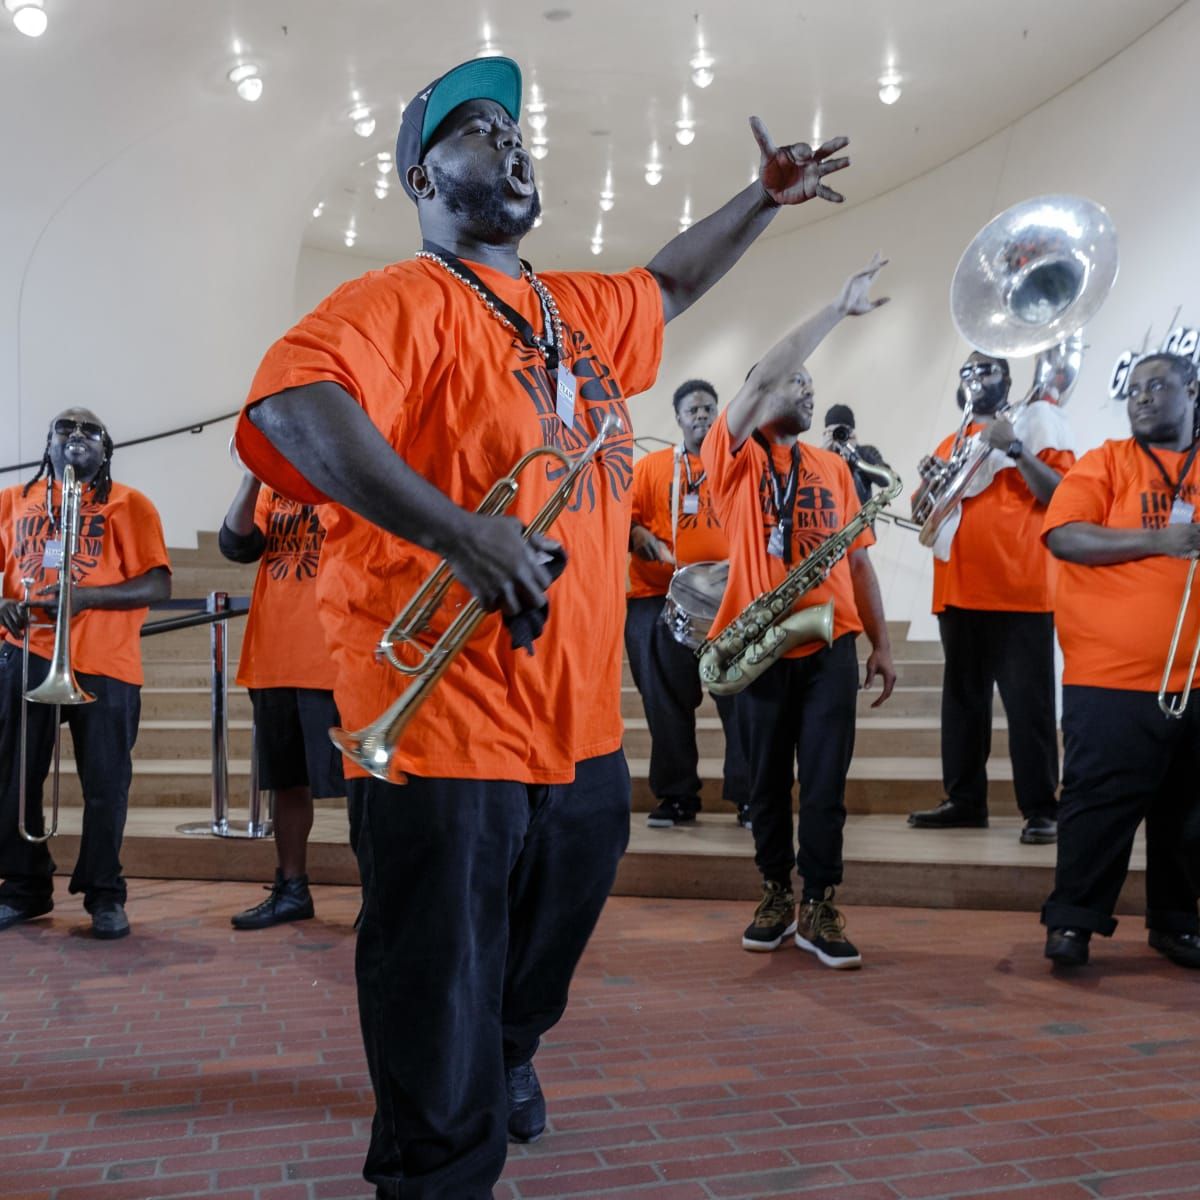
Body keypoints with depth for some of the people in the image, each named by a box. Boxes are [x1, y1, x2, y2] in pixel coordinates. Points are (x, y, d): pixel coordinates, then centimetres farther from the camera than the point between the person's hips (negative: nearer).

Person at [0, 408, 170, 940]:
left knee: (105, 785, 1)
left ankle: (104, 895, 13)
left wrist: (84, 596, -18)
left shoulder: (127, 503, 4)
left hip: (104, 662, -3)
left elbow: (157, 586, -4)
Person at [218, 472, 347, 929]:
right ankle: (291, 889, 26)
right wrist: (252, 476, -10)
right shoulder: (273, 488, 15)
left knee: (358, 780, -2)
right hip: (272, 662, 6)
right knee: (288, 782, 14)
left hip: (335, 661, -5)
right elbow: (236, 545, 2)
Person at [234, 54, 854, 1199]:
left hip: (582, 727, 8)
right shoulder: (405, 299, -9)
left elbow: (666, 286, 37)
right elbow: (290, 399, -28)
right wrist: (458, 532, -36)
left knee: (539, 960, 27)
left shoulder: (579, 310, 16)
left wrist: (764, 198, 34)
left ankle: (510, 1057, 53)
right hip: (448, 730, -8)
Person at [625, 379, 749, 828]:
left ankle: (750, 798, 4)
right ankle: (677, 796, 15)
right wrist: (641, 538, -15)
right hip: (661, 602, 1)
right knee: (668, 703, 5)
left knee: (742, 700, -4)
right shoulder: (650, 466, 12)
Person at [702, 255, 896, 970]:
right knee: (768, 781, 8)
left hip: (831, 642, 3)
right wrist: (839, 309, -13)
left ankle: (820, 909, 10)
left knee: (825, 782, 0)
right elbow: (763, 378, -15)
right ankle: (776, 896, 23)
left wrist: (882, 642, 9)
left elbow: (858, 558, 14)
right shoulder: (736, 456, 1)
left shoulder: (834, 467, 15)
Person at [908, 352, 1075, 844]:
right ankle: (964, 800, 17)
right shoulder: (949, 444, 21)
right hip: (957, 592, 6)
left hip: (1020, 590, -6)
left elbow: (1060, 494, -7)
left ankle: (1040, 810, -1)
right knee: (962, 698, 9)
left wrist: (1014, 449, -18)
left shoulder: (1032, 423, 5)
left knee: (1028, 704, -6)